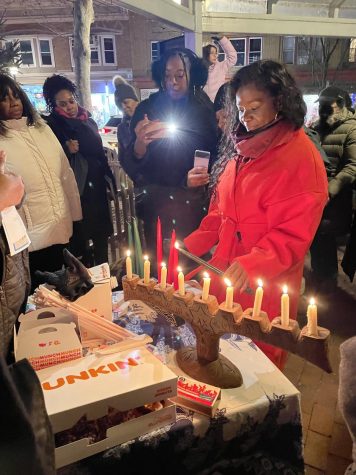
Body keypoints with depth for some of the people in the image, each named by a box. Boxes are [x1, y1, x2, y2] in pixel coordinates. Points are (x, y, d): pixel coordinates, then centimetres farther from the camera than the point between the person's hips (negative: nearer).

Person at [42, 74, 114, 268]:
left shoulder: (89, 122, 12)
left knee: (101, 234, 11)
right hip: (76, 191, -5)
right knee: (80, 239, -2)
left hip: (97, 187, 5)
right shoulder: (52, 127, -5)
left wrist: (109, 180, 15)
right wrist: (67, 150, -22)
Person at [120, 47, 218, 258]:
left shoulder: (205, 110, 0)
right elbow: (131, 165, -6)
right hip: (158, 203, 0)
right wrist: (140, 143, -27)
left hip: (196, 203, 1)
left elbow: (215, 157, 5)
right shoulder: (147, 109, -1)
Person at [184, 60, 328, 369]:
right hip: (226, 273, 6)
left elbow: (293, 234, -15)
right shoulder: (242, 148, 10)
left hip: (265, 283, -6)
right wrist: (193, 244, 4)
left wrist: (252, 264, -28)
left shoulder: (301, 156, -12)